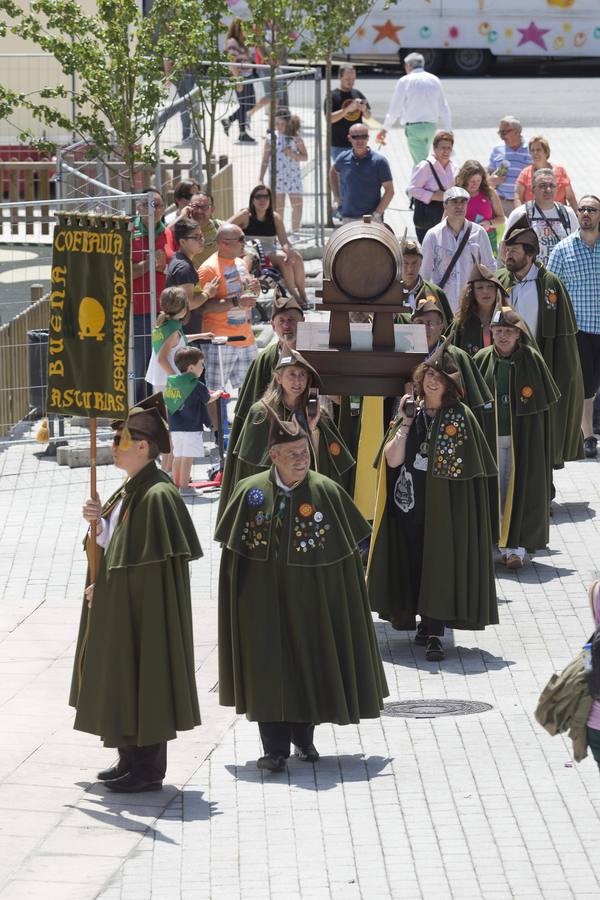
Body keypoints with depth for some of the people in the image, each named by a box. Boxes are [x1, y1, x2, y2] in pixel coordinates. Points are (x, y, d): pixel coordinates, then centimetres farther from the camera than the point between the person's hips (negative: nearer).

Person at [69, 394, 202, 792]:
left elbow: (151, 566, -21)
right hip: (119, 610, 10)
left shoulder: (158, 496, -20)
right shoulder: (130, 491, 10)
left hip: (144, 610, -10)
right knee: (121, 681, 15)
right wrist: (97, 523, -4)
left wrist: (106, 586, -13)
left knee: (142, 679, -3)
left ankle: (149, 770, 5)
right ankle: (131, 760, 25)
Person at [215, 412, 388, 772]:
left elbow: (349, 545, 1)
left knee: (310, 663, 11)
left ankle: (304, 737, 28)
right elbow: (233, 549, 4)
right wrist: (240, 598, 0)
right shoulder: (251, 492, -4)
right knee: (269, 669, -2)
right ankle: (276, 747, 1)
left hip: (312, 598, 0)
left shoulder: (328, 492, -6)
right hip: (264, 599, 0)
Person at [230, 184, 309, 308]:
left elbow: (284, 241, -2)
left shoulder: (275, 218, 9)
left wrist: (289, 252, -25)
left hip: (271, 252, 5)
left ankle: (303, 296, -21)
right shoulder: (245, 216, -2)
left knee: (296, 257, -22)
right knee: (282, 259, -28)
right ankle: (295, 297, -26)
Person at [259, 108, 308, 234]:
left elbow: (305, 157, 5)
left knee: (297, 205, -4)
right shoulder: (271, 139, 3)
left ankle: (295, 231, 9)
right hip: (277, 176, 0)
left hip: (293, 175, 0)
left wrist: (293, 154, -14)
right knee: (278, 208, 1)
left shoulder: (295, 138, 1)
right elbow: (265, 160, 7)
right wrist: (261, 178, 4)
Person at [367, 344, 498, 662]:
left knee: (440, 562, -6)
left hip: (446, 507, -4)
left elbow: (468, 467, -4)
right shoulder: (411, 412, 6)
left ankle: (434, 633, -6)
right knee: (413, 562, 6)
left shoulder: (459, 416, -3)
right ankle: (427, 624, 19)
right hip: (410, 504, 4)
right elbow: (392, 459, -4)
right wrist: (405, 423, -8)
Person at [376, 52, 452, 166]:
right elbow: (444, 110, 11)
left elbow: (395, 109, -4)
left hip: (414, 127, -5)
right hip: (432, 126, 5)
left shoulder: (405, 81, -5)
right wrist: (448, 131, 17)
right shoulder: (435, 80, 9)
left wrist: (385, 129, 7)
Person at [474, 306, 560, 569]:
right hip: (490, 437, 2)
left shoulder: (531, 359, -3)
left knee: (520, 487, -5)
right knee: (494, 488, 3)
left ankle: (516, 546, -4)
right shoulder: (481, 360, 2)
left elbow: (547, 400, 1)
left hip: (523, 439, -2)